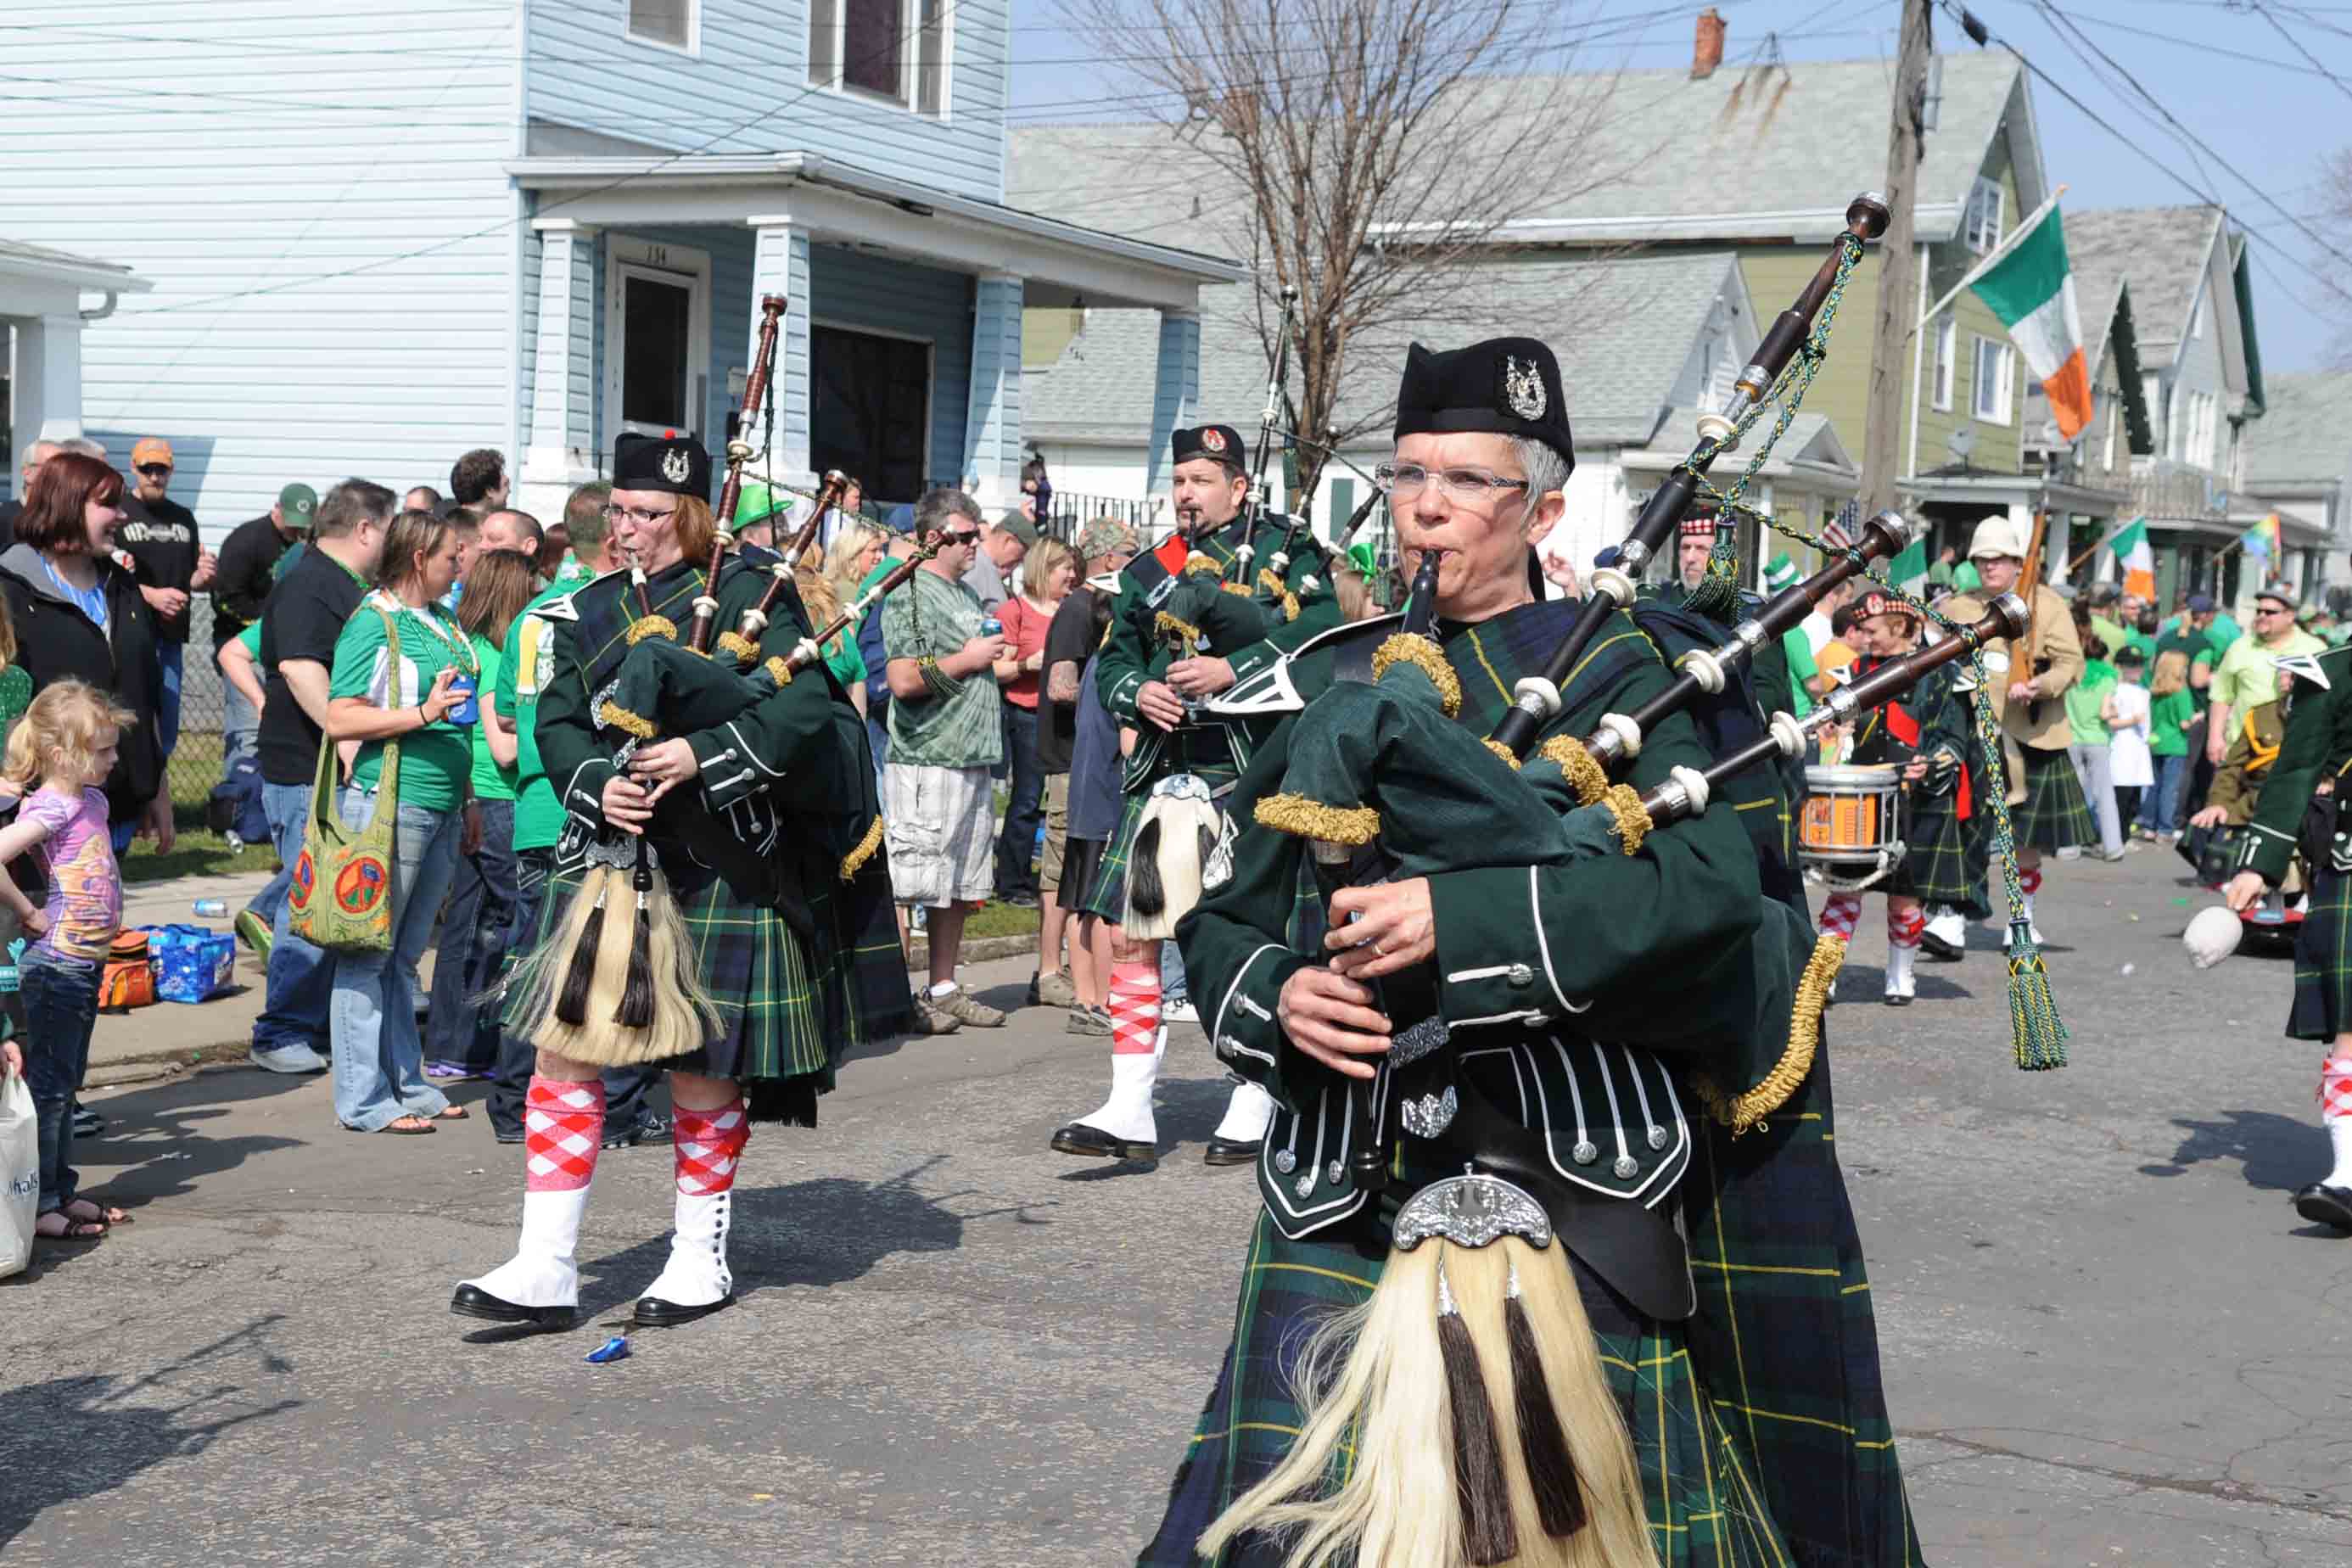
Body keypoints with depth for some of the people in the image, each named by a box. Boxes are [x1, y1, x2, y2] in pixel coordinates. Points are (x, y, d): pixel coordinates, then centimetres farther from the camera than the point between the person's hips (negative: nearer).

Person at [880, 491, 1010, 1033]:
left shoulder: (967, 592, 19)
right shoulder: (910, 595, -9)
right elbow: (903, 680, -21)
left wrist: (995, 656, 15)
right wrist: (968, 660, -13)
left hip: (971, 760, 9)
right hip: (925, 760, -9)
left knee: (958, 885, 13)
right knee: (907, 885, -7)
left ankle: (944, 988, 21)